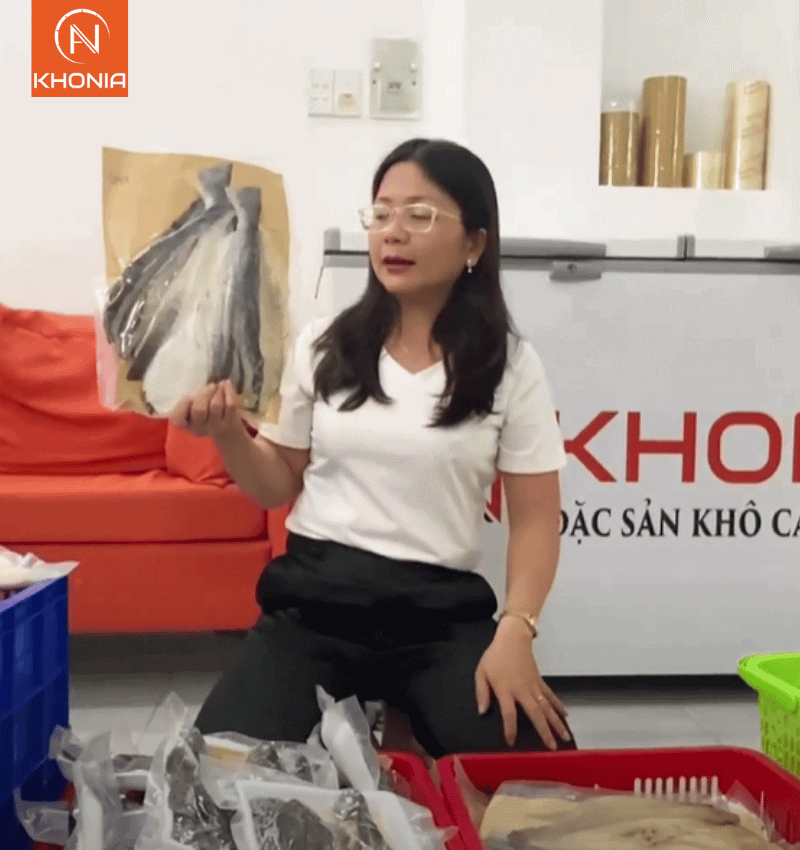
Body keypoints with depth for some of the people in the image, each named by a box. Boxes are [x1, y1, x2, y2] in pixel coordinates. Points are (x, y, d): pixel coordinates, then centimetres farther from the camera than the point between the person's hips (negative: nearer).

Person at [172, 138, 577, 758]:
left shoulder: (510, 365, 0)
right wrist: (228, 434, -7)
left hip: (442, 613, 0)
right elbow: (280, 487, 13)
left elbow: (536, 518, 0)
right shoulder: (323, 346, 6)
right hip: (313, 602, 1)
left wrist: (515, 631, -15)